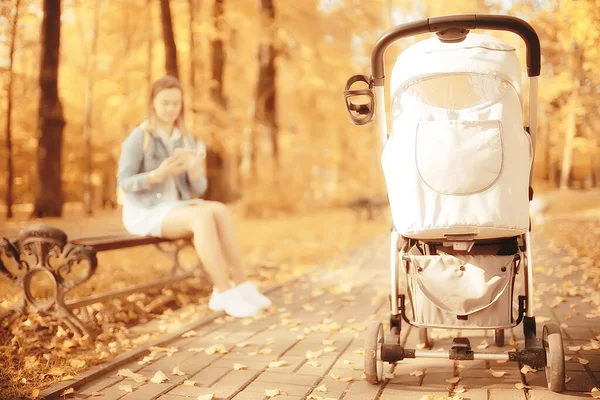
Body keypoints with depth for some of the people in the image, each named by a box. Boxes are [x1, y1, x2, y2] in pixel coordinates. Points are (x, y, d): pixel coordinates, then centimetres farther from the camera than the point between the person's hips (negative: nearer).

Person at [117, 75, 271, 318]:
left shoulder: (186, 139, 8)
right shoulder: (138, 138, -8)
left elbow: (198, 189, 5)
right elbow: (124, 182, -11)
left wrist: (193, 169, -18)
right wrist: (158, 174, -27)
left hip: (175, 209, 5)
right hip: (145, 213, -5)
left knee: (220, 210, -25)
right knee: (202, 217, -32)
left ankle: (240, 285, -26)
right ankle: (225, 293, -29)